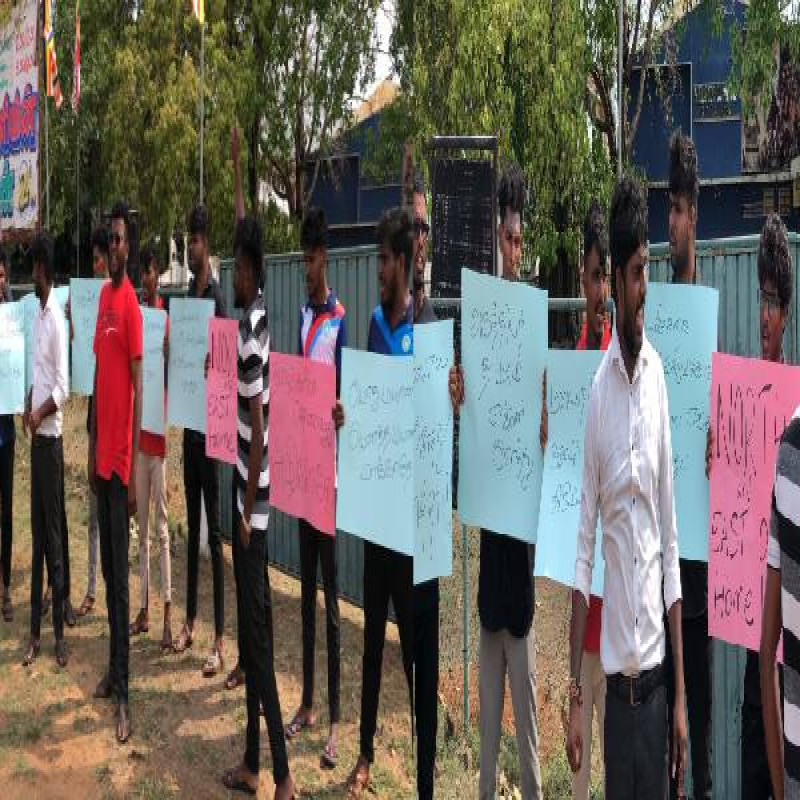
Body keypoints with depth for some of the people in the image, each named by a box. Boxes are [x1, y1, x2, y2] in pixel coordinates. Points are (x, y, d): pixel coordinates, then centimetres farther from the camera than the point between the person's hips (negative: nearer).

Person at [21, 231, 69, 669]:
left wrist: (40, 414, -25)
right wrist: (27, 407, 3)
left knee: (53, 534, -3)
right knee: (36, 533, 11)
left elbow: (62, 387, -16)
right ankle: (35, 632, 18)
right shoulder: (37, 314, 15)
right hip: (36, 436, 8)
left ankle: (59, 632, 6)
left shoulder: (58, 317, -12)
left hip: (51, 436, -8)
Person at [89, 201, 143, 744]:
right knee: (107, 571, 15)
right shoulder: (103, 298, 14)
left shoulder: (133, 304, -13)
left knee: (121, 576, -5)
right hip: (101, 457, 9)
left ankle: (125, 693, 1)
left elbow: (139, 385, -16)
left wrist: (133, 470, -18)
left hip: (122, 461, -9)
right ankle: (113, 671, 27)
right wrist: (93, 452, 18)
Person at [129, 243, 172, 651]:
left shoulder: (167, 317, -7)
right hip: (137, 428, 7)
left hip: (159, 430, -7)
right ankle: (144, 609, 20)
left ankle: (167, 615, 0)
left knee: (162, 526, -5)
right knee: (142, 526, 12)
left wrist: (164, 359, -28)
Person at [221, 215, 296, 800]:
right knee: (251, 637, 15)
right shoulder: (257, 319, 11)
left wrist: (247, 514, -17)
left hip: (255, 508, -10)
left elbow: (258, 432, -22)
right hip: (253, 503, 10)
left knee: (259, 643, -3)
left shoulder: (250, 335, -19)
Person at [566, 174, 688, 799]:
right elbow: (584, 543, -6)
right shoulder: (597, 390, -8)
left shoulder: (659, 377, 0)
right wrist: (573, 691, -7)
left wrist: (682, 693, 2)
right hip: (615, 675, -2)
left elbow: (672, 536, 3)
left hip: (657, 673, 2)